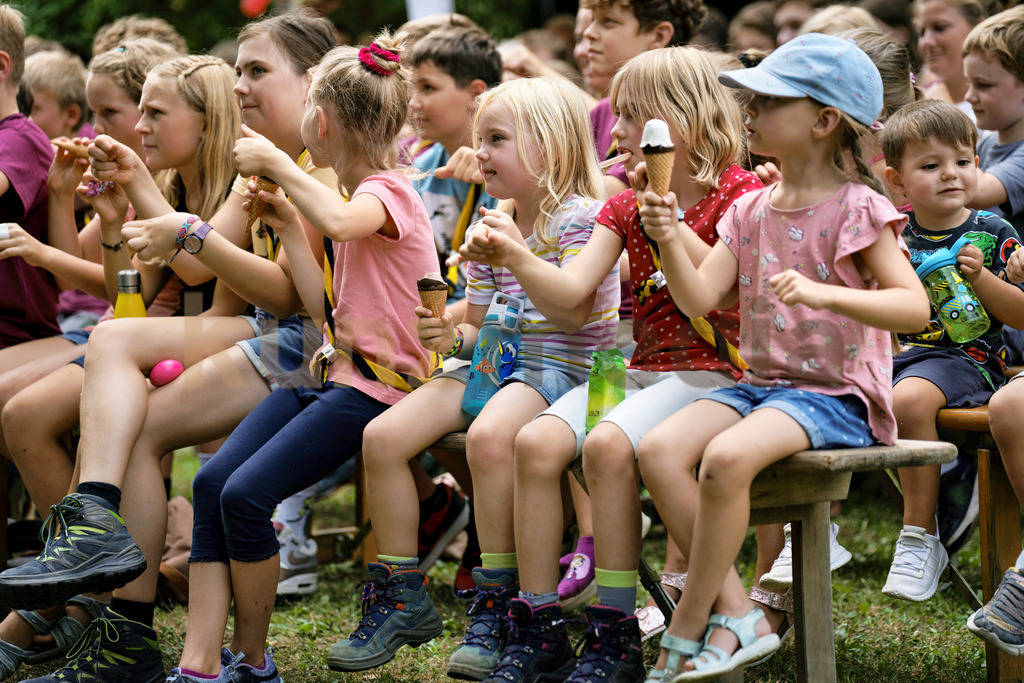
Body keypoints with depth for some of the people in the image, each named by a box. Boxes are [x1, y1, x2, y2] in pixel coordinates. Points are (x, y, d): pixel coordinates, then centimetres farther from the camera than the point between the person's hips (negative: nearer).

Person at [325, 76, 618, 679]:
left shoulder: (581, 218, -8)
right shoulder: (493, 227, 16)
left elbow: (574, 313, -19)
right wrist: (453, 336, -3)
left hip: (564, 368, -8)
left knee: (488, 435, -38)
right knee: (383, 435, -11)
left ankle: (497, 607, -25)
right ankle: (401, 600, -1)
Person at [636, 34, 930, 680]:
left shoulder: (857, 209, -6)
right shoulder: (751, 211, 13)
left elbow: (915, 307, -17)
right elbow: (698, 298, 3)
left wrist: (822, 293, -31)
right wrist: (669, 241, -15)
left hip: (836, 392, -7)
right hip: (761, 382, 7)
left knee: (727, 457, -33)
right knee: (660, 447, -21)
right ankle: (737, 615, -18)